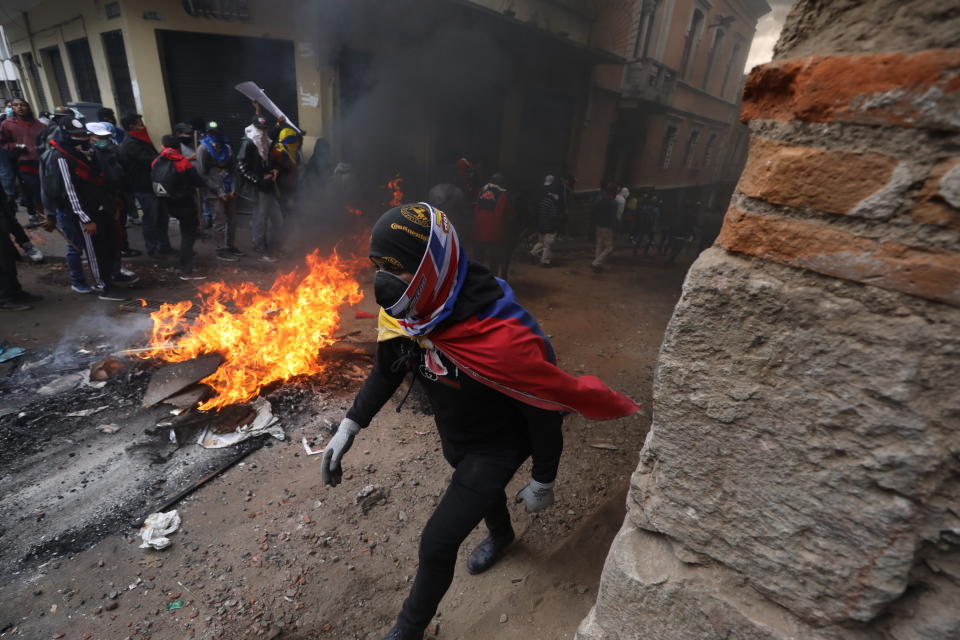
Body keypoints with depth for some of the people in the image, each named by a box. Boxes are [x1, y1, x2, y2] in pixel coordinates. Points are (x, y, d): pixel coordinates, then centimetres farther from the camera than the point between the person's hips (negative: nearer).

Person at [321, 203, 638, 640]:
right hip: (454, 435, 7)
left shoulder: (499, 338, -41)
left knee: (437, 543, 0)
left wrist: (543, 481, -12)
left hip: (499, 445, -6)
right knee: (481, 487, 33)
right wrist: (348, 427, -9)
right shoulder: (402, 311, -19)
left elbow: (547, 409, -26)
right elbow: (387, 370, 0)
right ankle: (501, 535, 69)